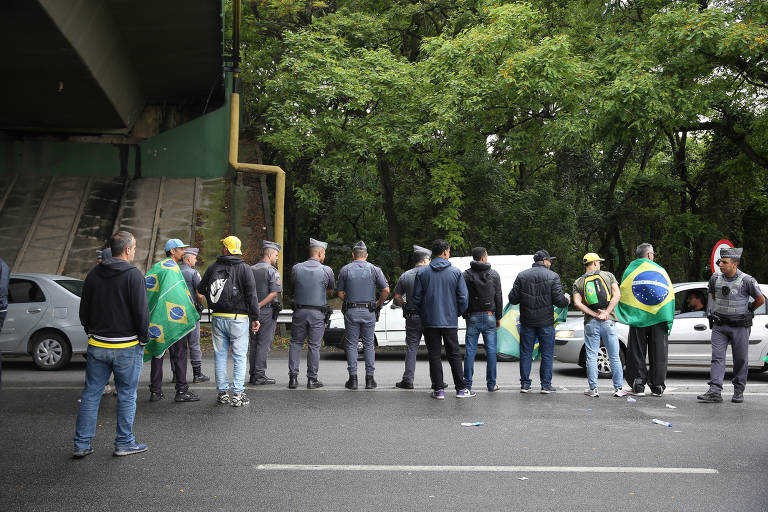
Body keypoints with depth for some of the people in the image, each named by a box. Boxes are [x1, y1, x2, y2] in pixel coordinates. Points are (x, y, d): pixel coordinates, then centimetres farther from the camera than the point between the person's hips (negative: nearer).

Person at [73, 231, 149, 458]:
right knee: (126, 395, 7)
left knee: (90, 394, 11)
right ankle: (124, 443, 14)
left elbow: (83, 311, 12)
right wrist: (144, 338, -2)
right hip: (127, 347, -5)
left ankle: (81, 444, 14)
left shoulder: (93, 274, 6)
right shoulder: (133, 275, -12)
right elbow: (141, 312, -15)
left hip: (97, 346, 5)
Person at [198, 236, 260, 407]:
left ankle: (222, 392, 13)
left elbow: (201, 289, 13)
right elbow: (251, 295, -8)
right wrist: (255, 318, -4)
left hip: (217, 318, 3)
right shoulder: (244, 268, -4)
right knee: (239, 357, 1)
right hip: (238, 319, -3)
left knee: (220, 356, 10)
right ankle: (238, 394, -1)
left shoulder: (213, 267, 5)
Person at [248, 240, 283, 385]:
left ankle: (253, 375, 16)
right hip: (267, 312, -6)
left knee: (253, 343, 12)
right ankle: (260, 375, -1)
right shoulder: (272, 271, -10)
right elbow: (274, 293, -19)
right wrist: (260, 305, -15)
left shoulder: (251, 270, 10)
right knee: (264, 344, -2)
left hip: (253, 312, 6)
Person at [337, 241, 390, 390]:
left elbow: (340, 292, 4)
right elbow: (386, 290, -4)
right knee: (369, 345, 7)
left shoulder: (345, 269, 2)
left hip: (351, 311, 0)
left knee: (351, 344, 5)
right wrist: (378, 304, 9)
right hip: (369, 312, 0)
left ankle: (353, 378, 3)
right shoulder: (374, 269, 0)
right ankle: (369, 378, 6)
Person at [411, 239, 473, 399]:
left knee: (434, 355, 6)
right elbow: (463, 297, -4)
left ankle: (439, 389, 6)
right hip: (450, 320, 0)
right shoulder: (456, 272, -4)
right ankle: (461, 389, 10)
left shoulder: (423, 273, -2)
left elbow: (416, 298, 0)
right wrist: (458, 313, 12)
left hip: (430, 321, 0)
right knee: (454, 355, 8)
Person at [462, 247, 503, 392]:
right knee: (491, 350, 5)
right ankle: (491, 384, 7)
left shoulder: (466, 275, -2)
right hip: (489, 316, 1)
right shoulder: (494, 274, 3)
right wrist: (498, 317, 11)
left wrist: (465, 314, 6)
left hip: (473, 316, 0)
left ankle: (467, 383, 3)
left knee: (470, 350, 2)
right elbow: (498, 297, 5)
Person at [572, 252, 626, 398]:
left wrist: (595, 314, -10)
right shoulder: (608, 275, 5)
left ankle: (593, 389, 5)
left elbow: (577, 303, -8)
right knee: (614, 357, 7)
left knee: (591, 357, 5)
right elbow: (617, 295, -8)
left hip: (590, 323, 0)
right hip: (609, 321, 0)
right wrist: (606, 313, -11)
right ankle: (618, 388, 10)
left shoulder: (578, 282, 6)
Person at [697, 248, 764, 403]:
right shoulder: (715, 278, 2)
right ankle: (715, 391, -11)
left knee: (740, 360, 5)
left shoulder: (747, 280, -10)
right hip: (719, 326, 3)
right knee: (717, 357, -6)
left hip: (740, 327, -3)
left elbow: (760, 300, 4)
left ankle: (738, 392, 17)